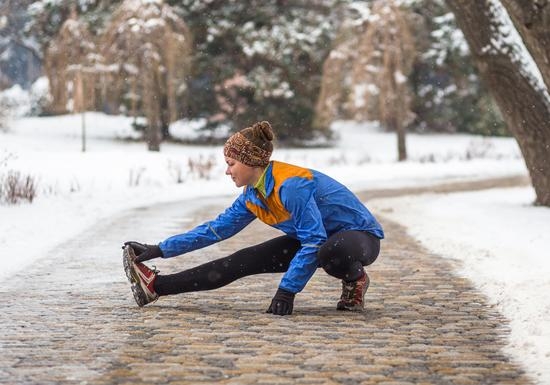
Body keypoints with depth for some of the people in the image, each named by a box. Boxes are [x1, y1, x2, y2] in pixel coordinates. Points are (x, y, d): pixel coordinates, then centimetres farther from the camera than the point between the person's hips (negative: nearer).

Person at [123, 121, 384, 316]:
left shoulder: (290, 185, -28)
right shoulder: (252, 197, -1)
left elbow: (313, 242, -28)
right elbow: (216, 229, 7)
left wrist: (287, 291, -27)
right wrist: (161, 250, 5)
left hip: (359, 236, -8)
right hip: (316, 239, 8)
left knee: (331, 252, -44)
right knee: (243, 262, -2)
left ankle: (355, 279, -10)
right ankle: (155, 286, -1)